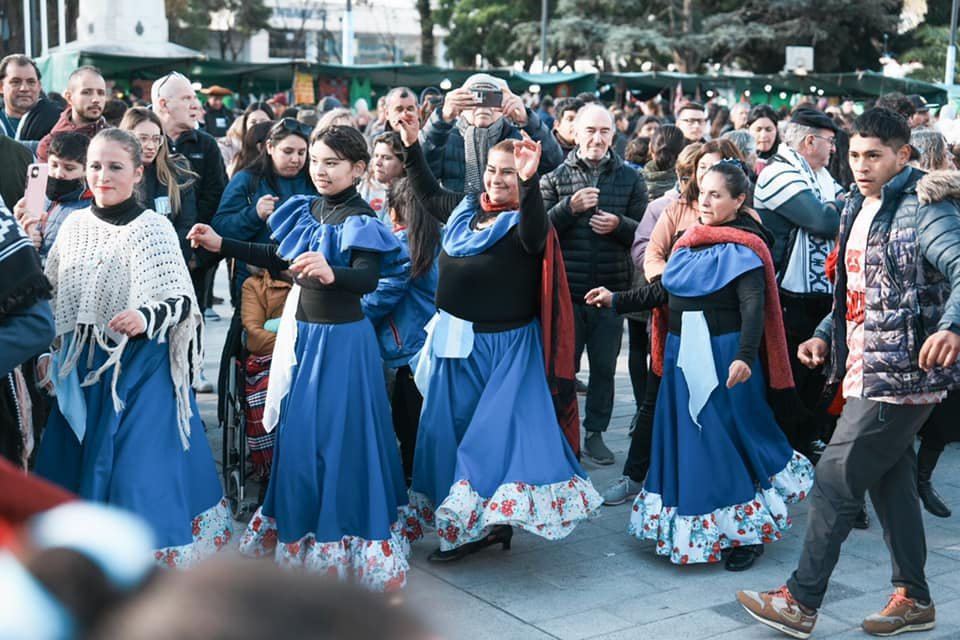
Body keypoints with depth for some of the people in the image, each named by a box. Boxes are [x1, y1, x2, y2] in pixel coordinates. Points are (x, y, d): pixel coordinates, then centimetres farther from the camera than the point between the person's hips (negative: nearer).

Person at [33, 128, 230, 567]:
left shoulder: (153, 228, -11)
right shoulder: (74, 224, 4)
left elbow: (184, 301, -13)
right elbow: (51, 296, 13)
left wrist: (147, 317, -30)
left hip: (141, 365, -5)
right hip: (84, 365, 6)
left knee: (138, 466, -6)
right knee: (76, 463, 12)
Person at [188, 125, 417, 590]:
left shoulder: (359, 220, -14)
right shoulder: (308, 211, 7)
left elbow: (368, 278, -30)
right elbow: (279, 259, 21)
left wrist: (330, 274, -51)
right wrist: (221, 245, 17)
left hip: (341, 340, -8)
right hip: (301, 332, 8)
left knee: (337, 435, -1)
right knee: (298, 433, 16)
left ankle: (343, 541, 13)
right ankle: (303, 527, 33)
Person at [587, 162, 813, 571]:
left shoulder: (743, 248, -10)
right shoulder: (689, 243, 11)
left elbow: (754, 306, -20)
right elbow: (663, 291, 17)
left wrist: (744, 356, -32)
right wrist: (617, 300, 11)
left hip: (724, 356, -7)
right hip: (683, 355, 7)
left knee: (727, 443, -2)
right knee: (684, 441, 12)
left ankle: (748, 532, 13)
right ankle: (687, 531, 25)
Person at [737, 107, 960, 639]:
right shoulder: (857, 208, 13)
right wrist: (826, 335, 11)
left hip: (901, 376, -9)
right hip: (867, 372, 9)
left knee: (834, 479, -5)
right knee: (890, 482, 15)